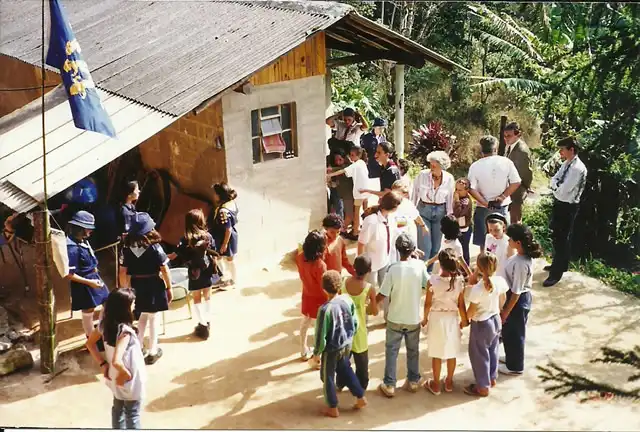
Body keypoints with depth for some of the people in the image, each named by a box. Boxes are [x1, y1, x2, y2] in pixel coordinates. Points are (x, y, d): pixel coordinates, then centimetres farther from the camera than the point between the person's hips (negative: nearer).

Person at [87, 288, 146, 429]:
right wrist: (126, 374, -24)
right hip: (130, 381, -7)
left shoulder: (105, 323, -11)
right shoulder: (125, 331, -34)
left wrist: (103, 364, 3)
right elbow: (116, 361, -42)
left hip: (116, 378, 7)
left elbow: (90, 343, 3)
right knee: (132, 415, 13)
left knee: (118, 409, 26)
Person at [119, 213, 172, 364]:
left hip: (137, 287, 4)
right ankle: (153, 352, 19)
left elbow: (124, 272, -2)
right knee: (153, 318, 10)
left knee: (143, 316, 24)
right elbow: (165, 270, -13)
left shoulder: (127, 248, -6)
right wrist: (169, 288, -2)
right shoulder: (155, 248, -17)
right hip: (154, 286, -4)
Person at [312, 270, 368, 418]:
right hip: (347, 345, 6)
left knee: (328, 377, 16)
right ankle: (361, 398, 35)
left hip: (331, 349, -6)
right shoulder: (348, 300, -12)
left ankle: (333, 408, 30)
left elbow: (321, 335, -21)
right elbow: (356, 323, 0)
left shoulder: (325, 309, -29)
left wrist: (317, 352, -5)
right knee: (345, 370, 29)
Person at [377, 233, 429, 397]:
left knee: (391, 351, 13)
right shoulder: (419, 265, -14)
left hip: (395, 319, -2)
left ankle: (389, 385, 18)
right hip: (414, 318, 2)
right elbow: (429, 285, -2)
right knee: (413, 351, 21)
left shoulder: (393, 269, -20)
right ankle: (413, 381, 32)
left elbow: (381, 296, -18)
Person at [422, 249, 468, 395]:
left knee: (437, 354, 13)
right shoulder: (459, 281, -16)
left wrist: (425, 318, 6)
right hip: (452, 319, 2)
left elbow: (428, 303, -11)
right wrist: (464, 320, 10)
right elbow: (461, 305, -8)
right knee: (451, 353, 18)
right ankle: (449, 383, 33)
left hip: (436, 318, -2)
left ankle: (436, 385, 26)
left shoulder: (432, 280, -20)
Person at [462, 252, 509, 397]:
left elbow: (471, 310, -20)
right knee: (492, 351, 26)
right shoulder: (500, 281, -13)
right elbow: (502, 301, 4)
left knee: (479, 355, 12)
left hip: (481, 324, -7)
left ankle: (483, 387, 25)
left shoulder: (478, 288, -31)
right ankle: (492, 378, 45)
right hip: (496, 320, 7)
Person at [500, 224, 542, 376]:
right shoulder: (524, 255, -5)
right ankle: (512, 357, 47)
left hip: (519, 300, -9)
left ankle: (515, 366, 32)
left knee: (514, 333, 12)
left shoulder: (521, 264, -33)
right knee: (509, 331, 27)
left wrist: (505, 312, -17)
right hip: (521, 297, 9)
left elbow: (516, 292, -26)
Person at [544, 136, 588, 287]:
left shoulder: (578, 168, -24)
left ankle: (556, 272, 9)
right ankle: (559, 264, 37)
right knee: (558, 236, 21)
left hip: (567, 207, -9)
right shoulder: (566, 164, 5)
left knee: (561, 238, -1)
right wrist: (557, 187, -12)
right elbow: (554, 180, 8)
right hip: (559, 204, 9)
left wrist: (555, 187, -8)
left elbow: (563, 190, -27)